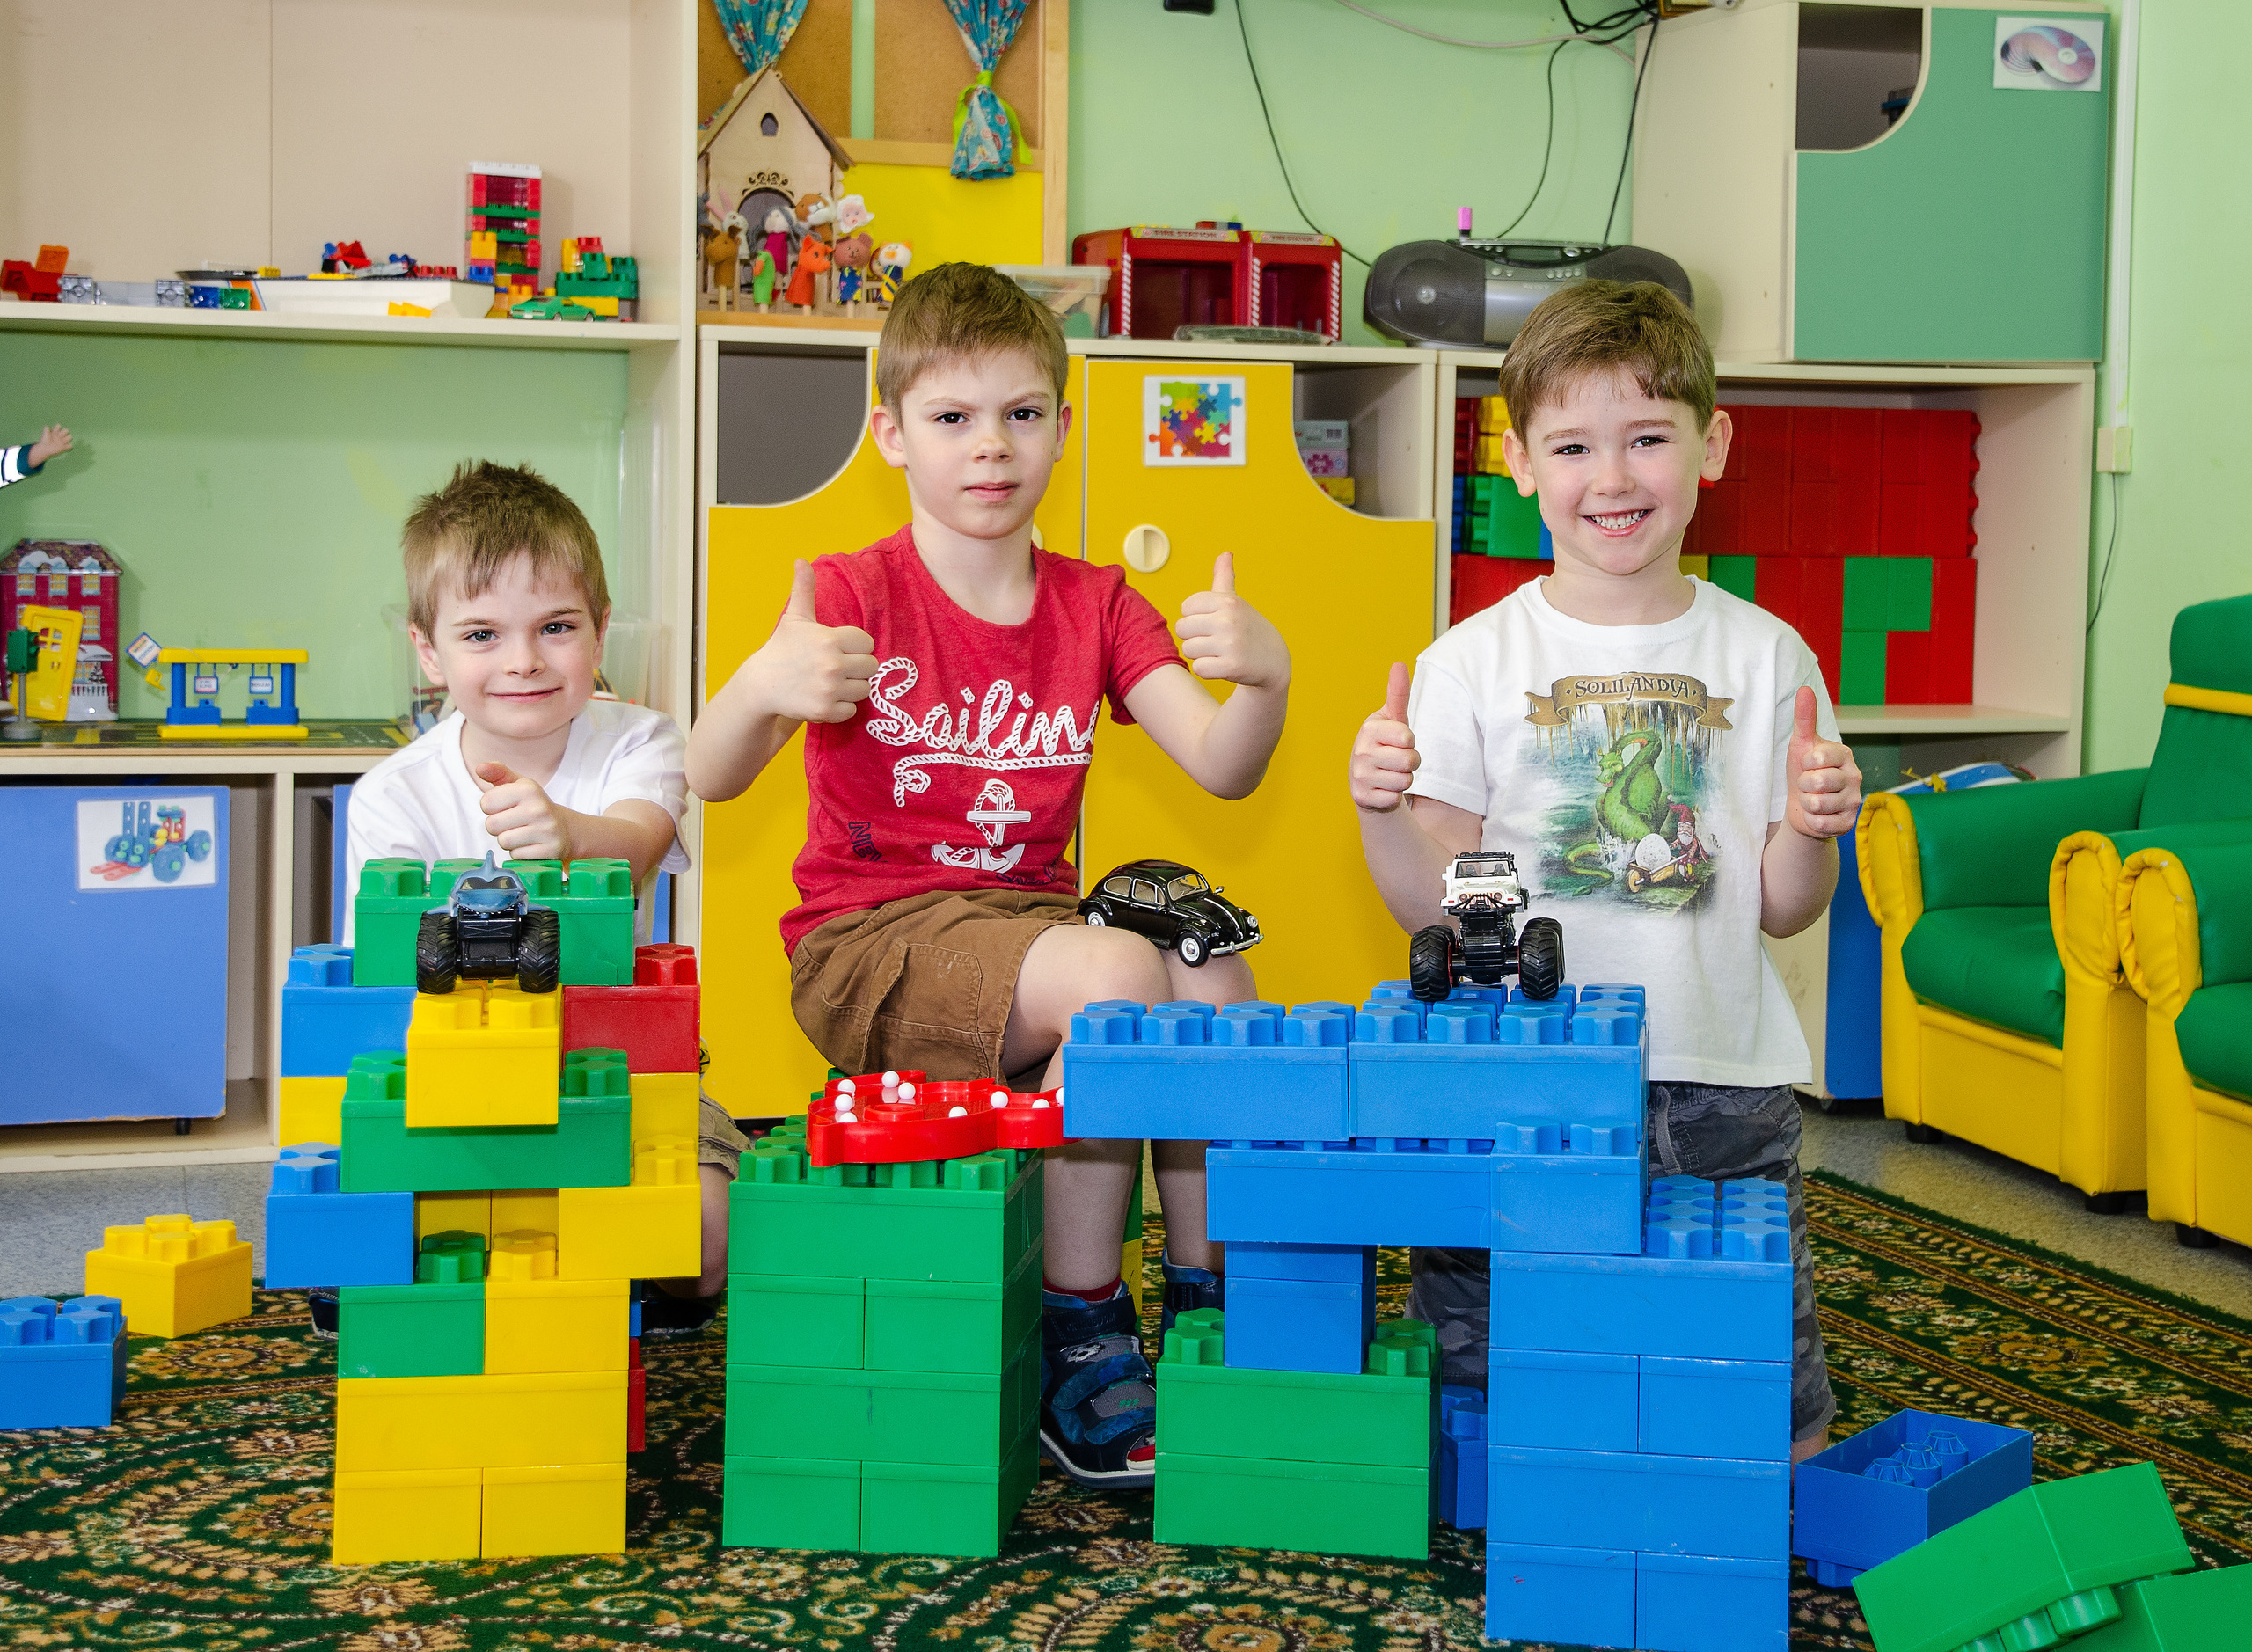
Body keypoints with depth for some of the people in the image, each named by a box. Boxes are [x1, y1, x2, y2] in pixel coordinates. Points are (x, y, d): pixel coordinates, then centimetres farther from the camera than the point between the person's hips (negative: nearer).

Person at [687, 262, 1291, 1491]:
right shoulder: (852, 595, -3)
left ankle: (1206, 1310, -8)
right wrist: (765, 684, -36)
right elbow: (710, 778, -15)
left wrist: (1263, 676, -25)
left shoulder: (1094, 605, 9)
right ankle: (1080, 1345, -16)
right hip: (864, 942, -4)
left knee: (1215, 984, -26)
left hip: (1030, 918, 4)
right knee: (1118, 976, -31)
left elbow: (1222, 768, -4)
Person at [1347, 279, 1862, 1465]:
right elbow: (1435, 906, 0)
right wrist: (1380, 812, -19)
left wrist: (1810, 831, -14)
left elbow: (1779, 910, 6)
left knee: (1773, 1438, 4)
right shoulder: (1474, 663, 0)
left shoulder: (1765, 658, 3)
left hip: (1721, 1093, 1)